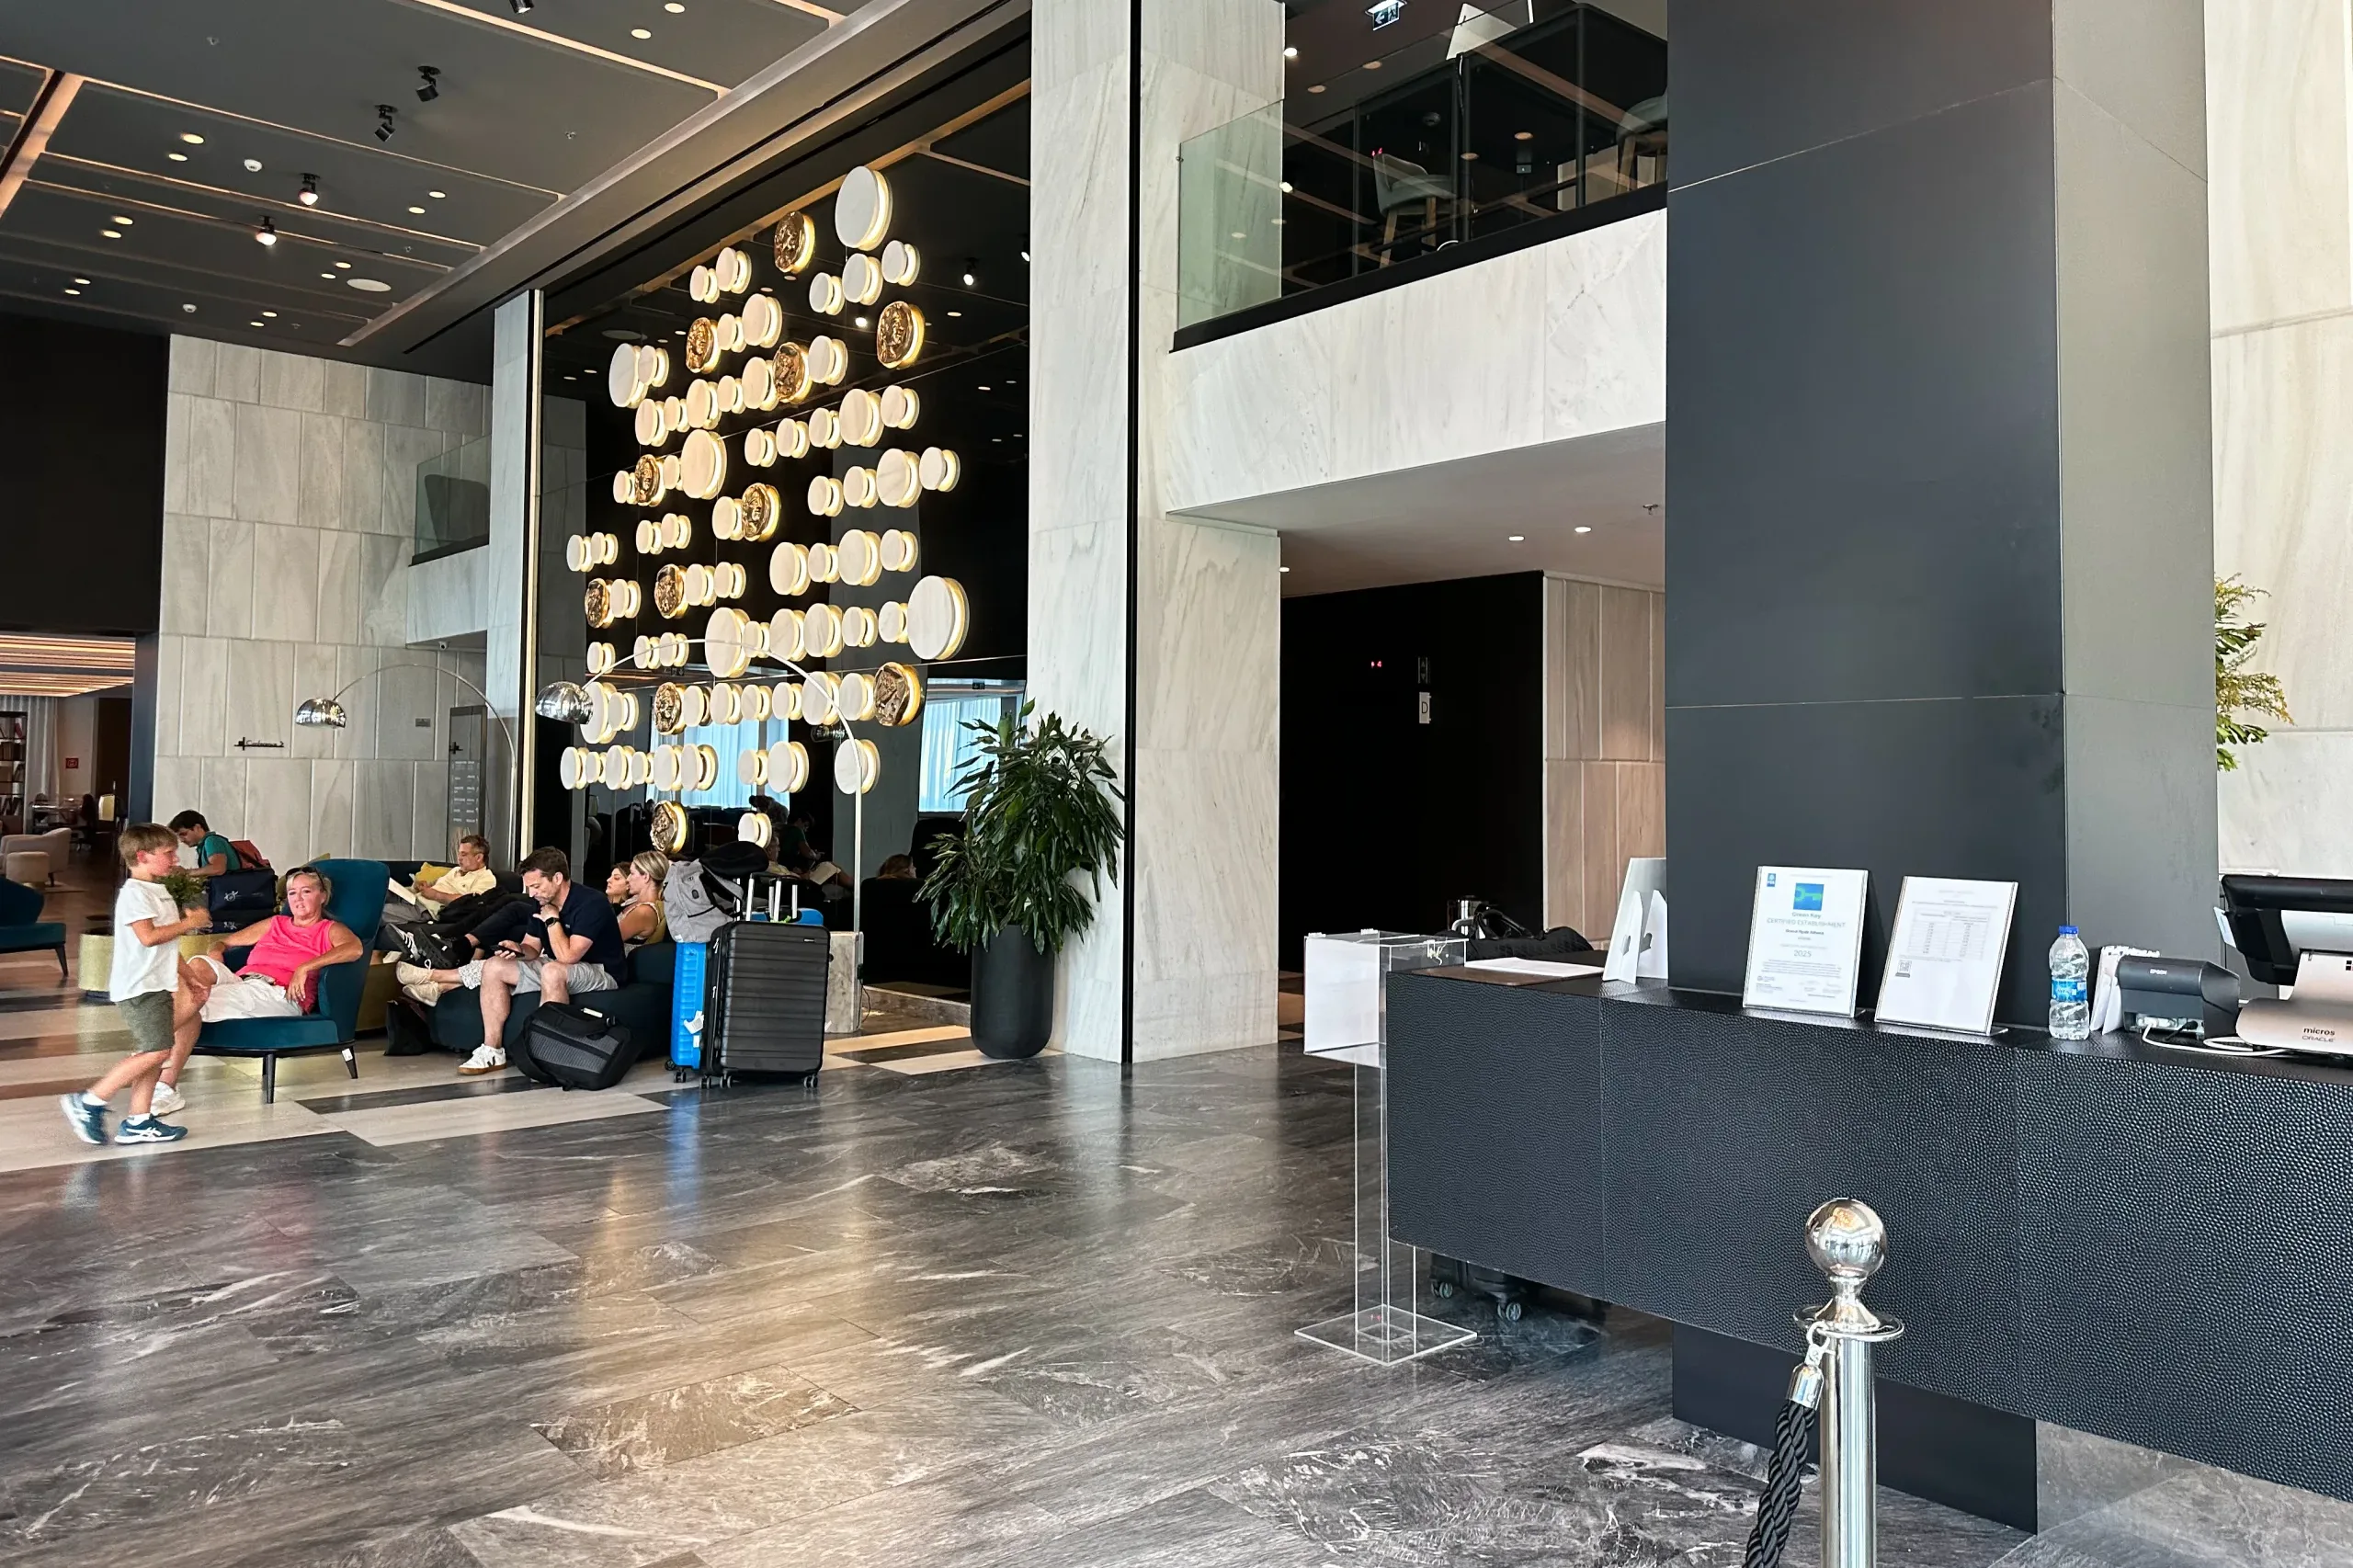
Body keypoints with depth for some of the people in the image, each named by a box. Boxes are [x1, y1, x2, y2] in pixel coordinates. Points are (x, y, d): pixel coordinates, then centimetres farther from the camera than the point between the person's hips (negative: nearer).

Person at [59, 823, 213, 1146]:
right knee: (157, 1050, -15)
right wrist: (189, 923, -14)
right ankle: (88, 1103, -6)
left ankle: (138, 1122, 13)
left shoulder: (158, 891, 18)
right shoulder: (134, 892, -12)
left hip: (157, 985, 10)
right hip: (138, 987, -10)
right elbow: (149, 936, -24)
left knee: (153, 1053, 9)